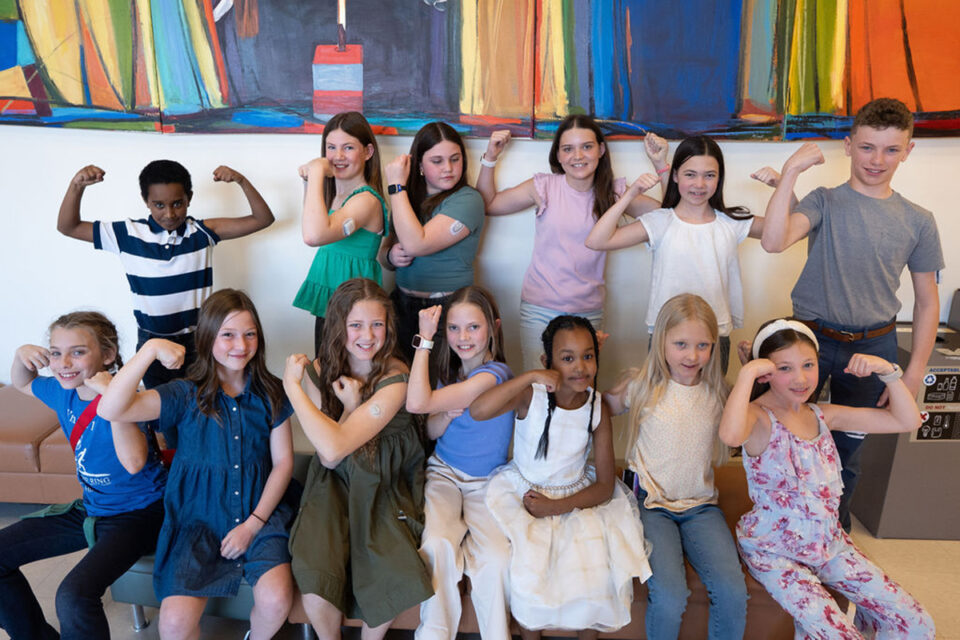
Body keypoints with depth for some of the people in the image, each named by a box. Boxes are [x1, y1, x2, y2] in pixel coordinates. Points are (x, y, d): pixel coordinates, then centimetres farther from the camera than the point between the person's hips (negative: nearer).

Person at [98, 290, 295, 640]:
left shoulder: (270, 393, -1)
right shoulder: (185, 396, -6)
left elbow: (283, 461, 0)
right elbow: (110, 410, -21)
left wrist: (254, 523, -7)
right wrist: (150, 349, -28)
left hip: (259, 511, 1)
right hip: (198, 518, 0)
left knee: (276, 599, -21)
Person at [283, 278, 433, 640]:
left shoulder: (394, 380, -18)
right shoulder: (321, 370, -6)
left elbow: (335, 447, -27)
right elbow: (329, 459, -7)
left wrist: (291, 385, -21)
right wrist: (350, 407, -23)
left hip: (384, 488, -2)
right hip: (335, 484, 2)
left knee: (391, 581, -22)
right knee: (316, 586, -20)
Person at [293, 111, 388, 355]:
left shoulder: (367, 200, -20)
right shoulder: (335, 195, 9)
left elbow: (314, 236, -36)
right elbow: (312, 223, 29)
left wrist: (316, 172, -26)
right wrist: (310, 180, 14)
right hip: (327, 302, 9)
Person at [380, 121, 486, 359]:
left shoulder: (467, 200, -12)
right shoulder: (410, 197, 9)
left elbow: (416, 244, -23)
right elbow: (387, 248, 18)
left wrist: (397, 186, -15)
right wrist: (391, 256, -6)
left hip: (447, 311, -6)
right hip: (403, 304, 6)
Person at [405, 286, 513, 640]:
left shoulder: (493, 375, -20)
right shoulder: (451, 370, 4)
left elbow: (417, 403, -27)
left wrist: (424, 339, -21)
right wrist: (448, 415, -12)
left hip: (487, 483, -4)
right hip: (443, 473, 4)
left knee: (495, 561, -27)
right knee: (437, 545, -25)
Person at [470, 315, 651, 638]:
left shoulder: (597, 409, -7)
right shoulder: (531, 395, -15)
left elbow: (605, 486, -5)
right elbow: (478, 410, -36)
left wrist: (556, 507, -17)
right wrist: (530, 376, -35)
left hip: (575, 499, 2)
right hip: (523, 491, -2)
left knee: (594, 570, -16)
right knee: (527, 569, -20)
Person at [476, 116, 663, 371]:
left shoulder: (614, 193, 1)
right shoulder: (544, 187, -4)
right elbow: (488, 204, 3)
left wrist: (660, 164, -6)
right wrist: (490, 158, -6)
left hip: (588, 312, 2)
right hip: (540, 310, -1)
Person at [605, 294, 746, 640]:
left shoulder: (716, 392, 2)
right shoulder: (642, 387, -5)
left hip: (701, 505, 3)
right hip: (652, 504, -3)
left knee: (733, 592, -18)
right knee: (669, 597, -23)